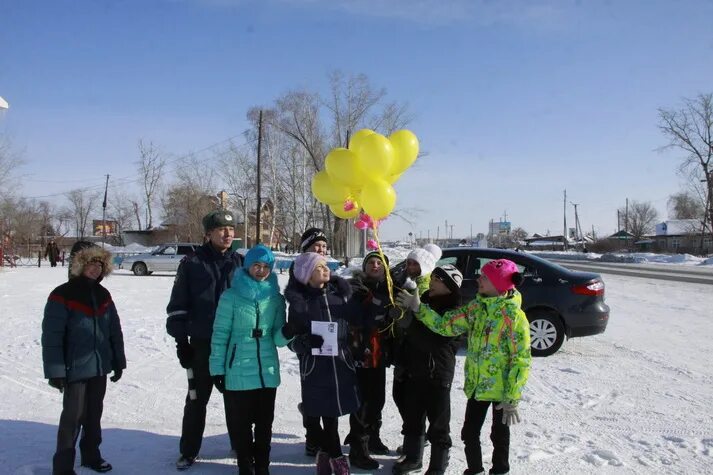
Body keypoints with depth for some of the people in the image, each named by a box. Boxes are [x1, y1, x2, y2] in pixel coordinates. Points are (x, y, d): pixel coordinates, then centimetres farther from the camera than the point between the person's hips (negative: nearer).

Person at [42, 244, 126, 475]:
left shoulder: (103, 295, 7)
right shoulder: (63, 295, -12)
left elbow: (115, 330, 11)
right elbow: (51, 335, -14)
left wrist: (118, 361, 10)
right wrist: (55, 370, -17)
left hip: (100, 366, 6)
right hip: (75, 368, -6)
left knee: (94, 413, 16)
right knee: (73, 416, -1)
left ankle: (91, 455, 31)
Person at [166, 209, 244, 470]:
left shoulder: (240, 262, 2)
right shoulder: (192, 263, -5)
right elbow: (178, 304, -3)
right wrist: (181, 340, -5)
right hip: (202, 343, -2)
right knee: (197, 398, 9)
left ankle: (241, 445, 29)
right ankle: (188, 451, 23)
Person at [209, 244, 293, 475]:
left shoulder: (276, 298, 2)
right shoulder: (231, 296, -7)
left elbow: (277, 339, 2)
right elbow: (220, 335, -4)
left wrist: (287, 333, -20)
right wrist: (217, 368, -5)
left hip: (268, 372, 3)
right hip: (239, 373, -3)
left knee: (265, 423, 13)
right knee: (242, 423, 8)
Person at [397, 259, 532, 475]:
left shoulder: (514, 316, -19)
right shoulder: (476, 307, -1)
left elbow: (521, 361, -18)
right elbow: (446, 325, 3)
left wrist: (512, 399, -19)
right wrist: (419, 308, -6)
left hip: (501, 388, -6)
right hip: (476, 386, 6)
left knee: (499, 435, 12)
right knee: (469, 433, 15)